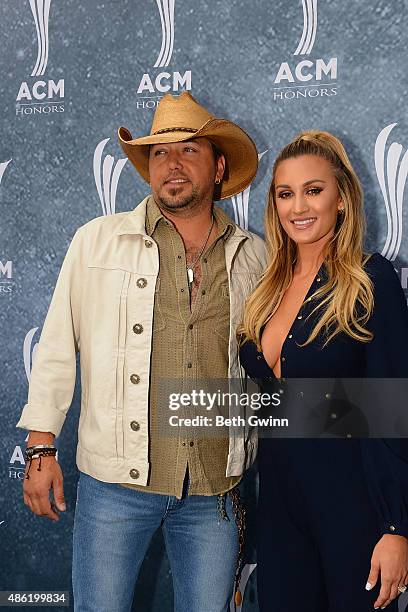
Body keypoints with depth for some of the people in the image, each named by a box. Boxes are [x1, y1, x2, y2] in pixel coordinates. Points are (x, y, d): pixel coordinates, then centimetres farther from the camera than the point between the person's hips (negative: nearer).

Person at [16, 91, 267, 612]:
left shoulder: (252, 255, 5)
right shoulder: (98, 241, 1)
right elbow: (57, 346, 2)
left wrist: (260, 475, 12)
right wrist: (41, 447, -1)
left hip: (216, 489, 2)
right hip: (115, 481, -1)